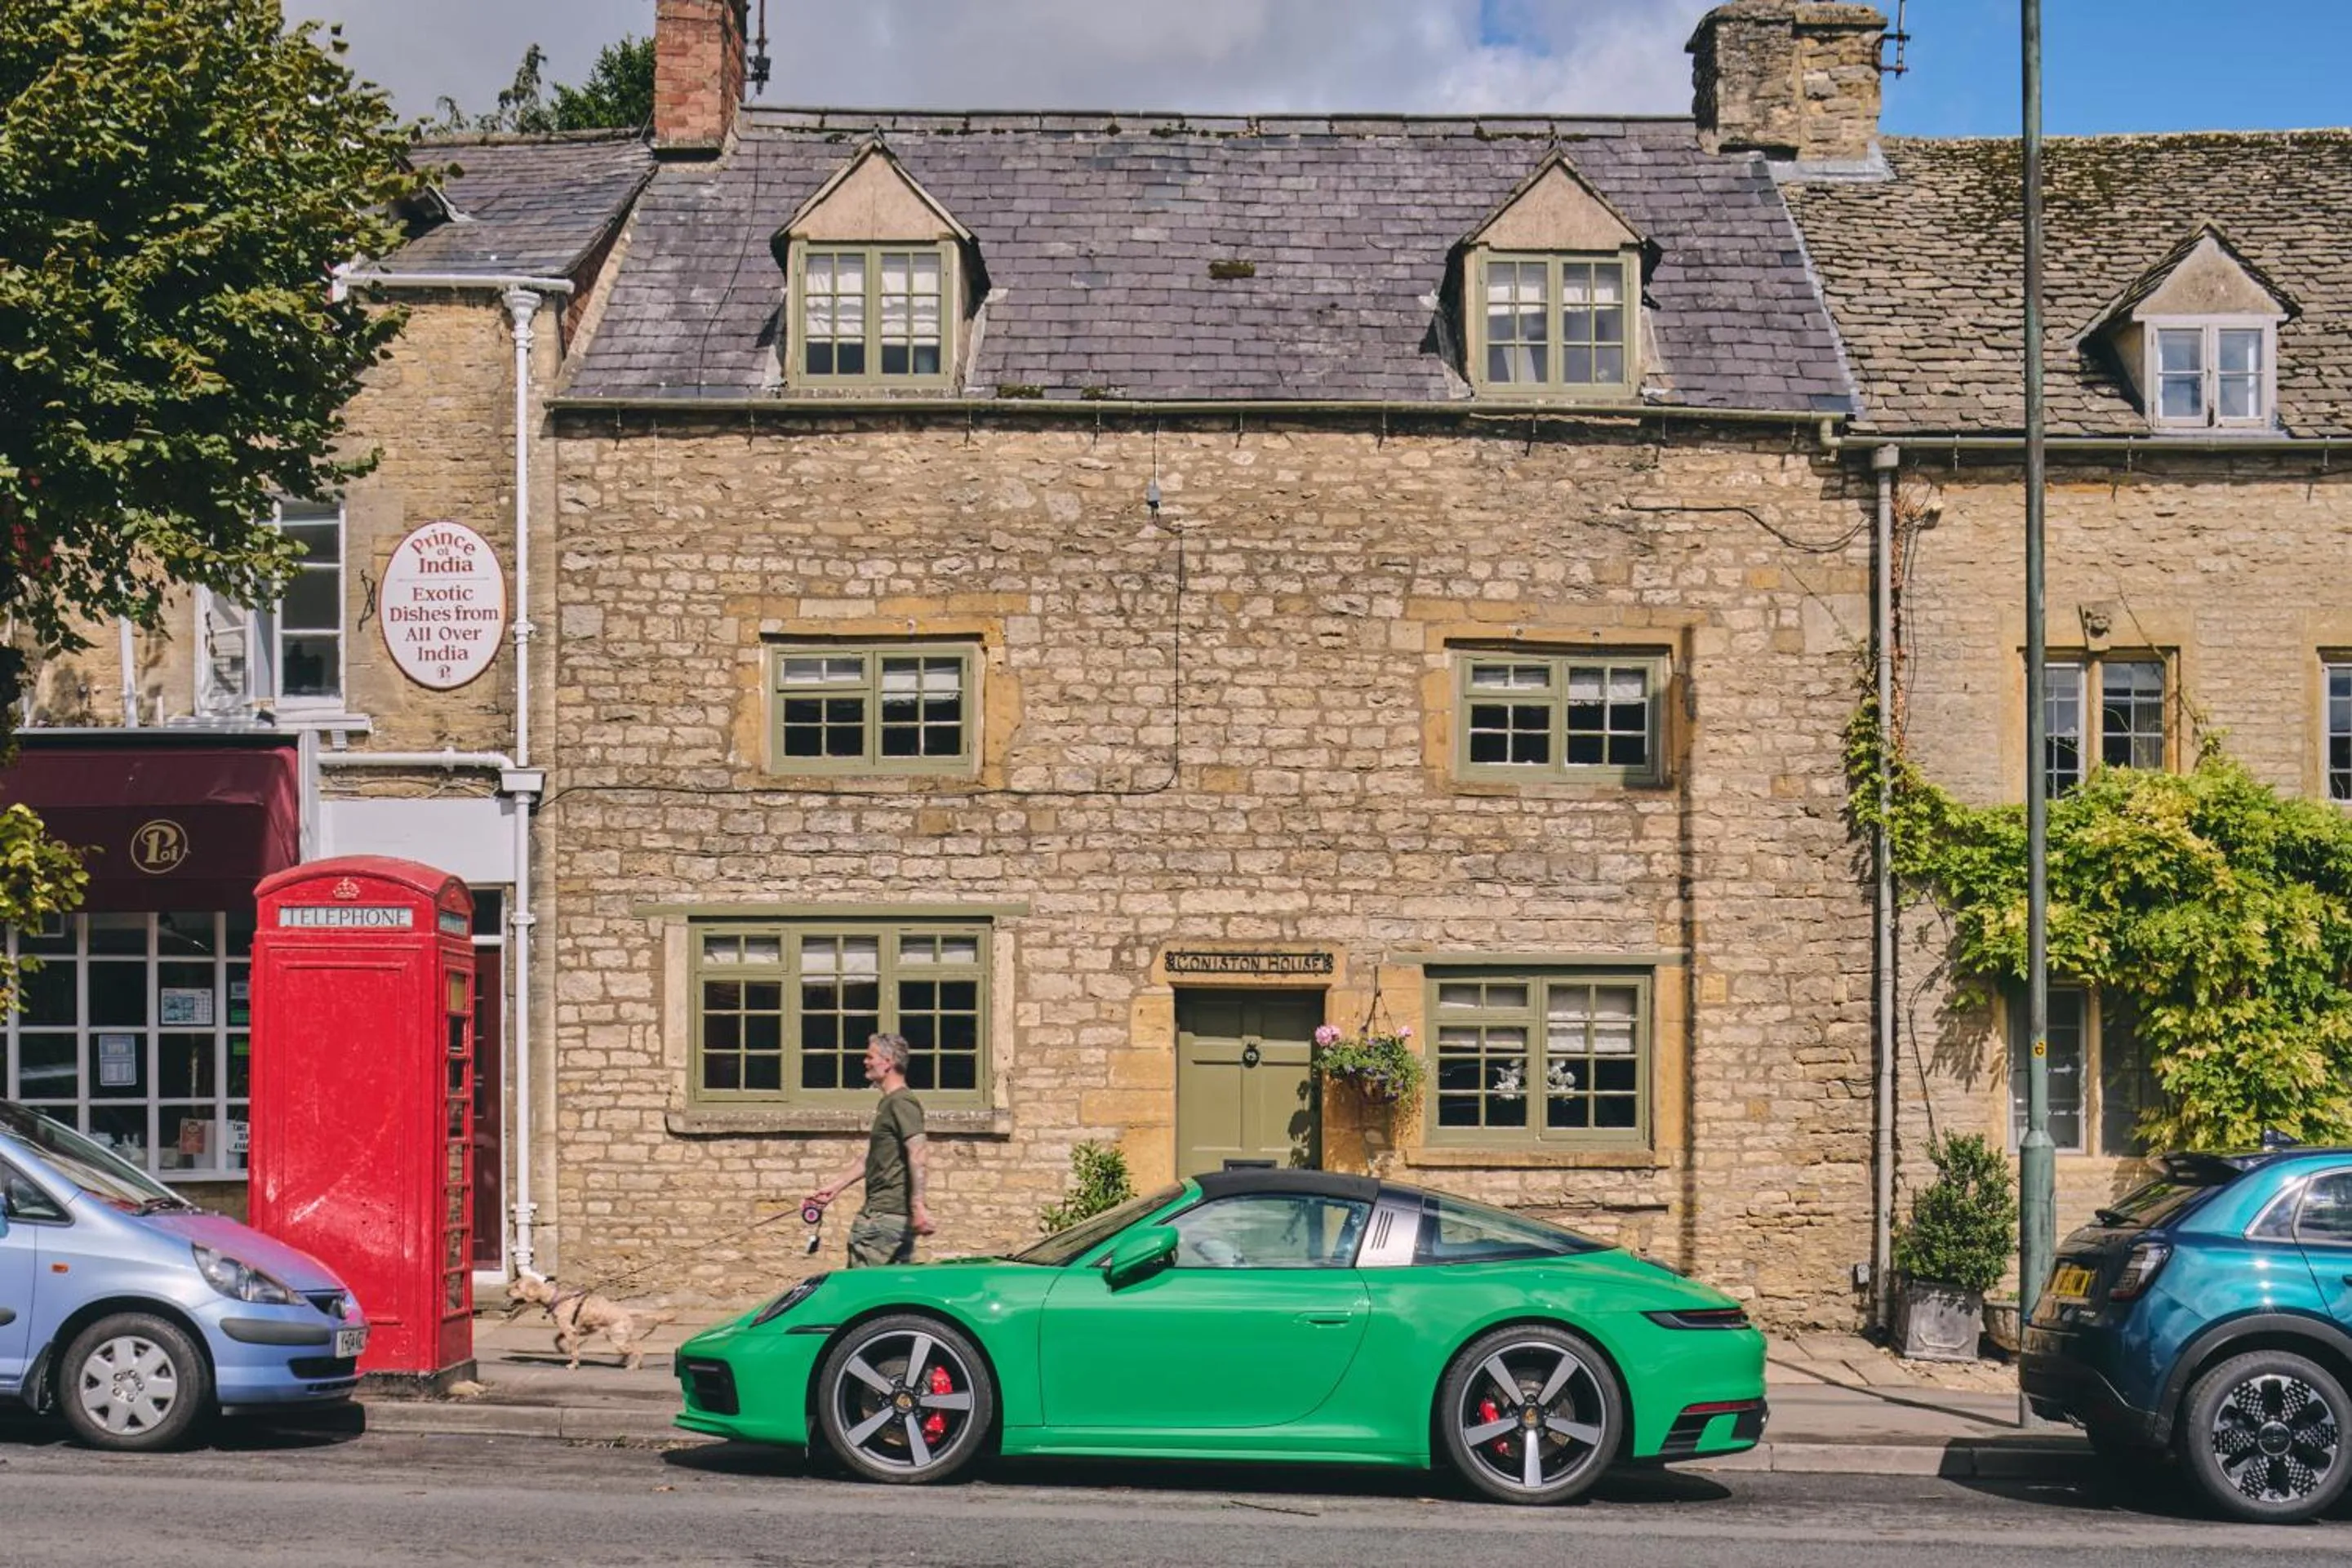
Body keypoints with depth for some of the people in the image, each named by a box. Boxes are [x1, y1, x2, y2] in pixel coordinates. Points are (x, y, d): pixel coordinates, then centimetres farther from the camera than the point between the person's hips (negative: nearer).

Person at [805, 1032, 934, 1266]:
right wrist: (836, 1186, 23)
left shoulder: (901, 1103, -13)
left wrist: (918, 1207, -29)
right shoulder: (887, 1103, 19)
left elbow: (918, 1155, -23)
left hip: (886, 1215, -10)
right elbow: (870, 1157, 26)